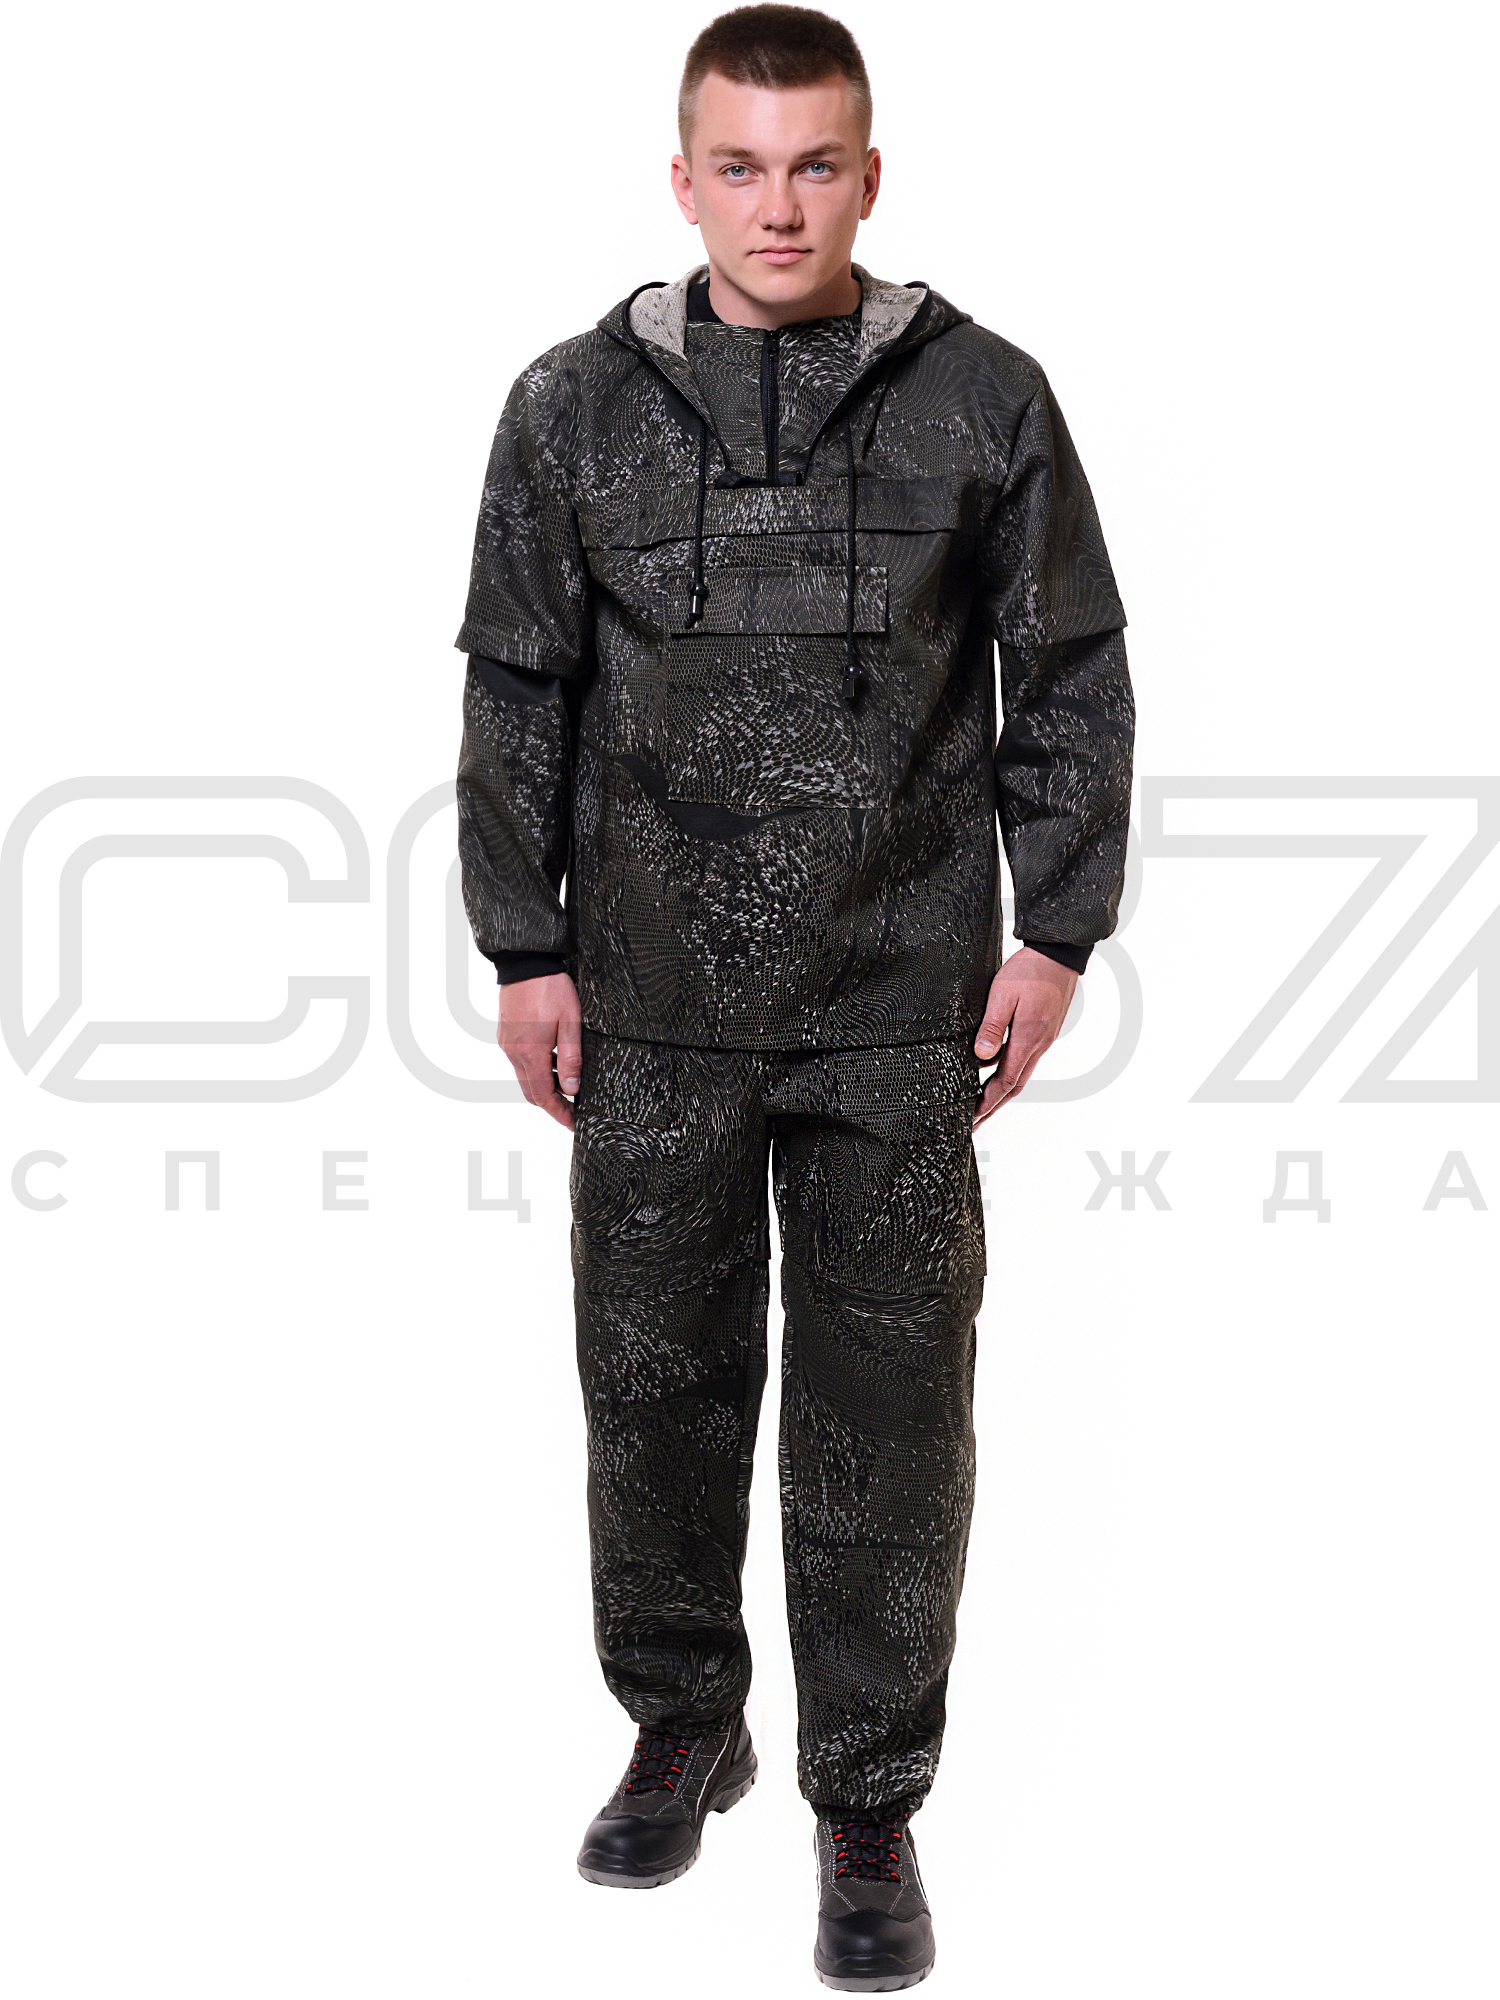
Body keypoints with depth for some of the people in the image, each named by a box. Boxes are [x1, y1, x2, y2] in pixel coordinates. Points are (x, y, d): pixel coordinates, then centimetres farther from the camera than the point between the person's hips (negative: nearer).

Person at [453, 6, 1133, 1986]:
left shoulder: (984, 398, -1)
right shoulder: (575, 407, 2)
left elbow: (1073, 681, 4)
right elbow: (517, 691, 6)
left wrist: (1054, 933, -1)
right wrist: (525, 949, 3)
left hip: (901, 1009, -1)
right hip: (651, 1006, 2)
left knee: (890, 1415, 4)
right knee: (657, 1381, 12)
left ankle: (872, 1804, 21)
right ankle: (682, 1723, 34)